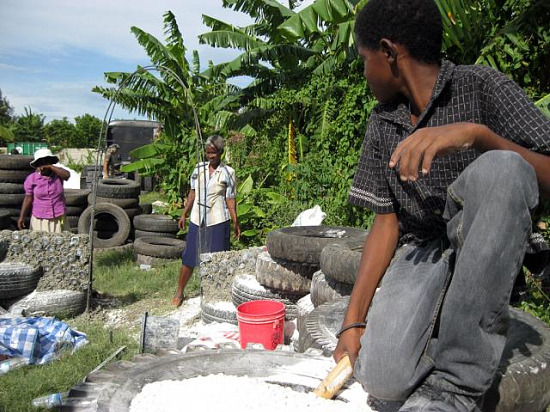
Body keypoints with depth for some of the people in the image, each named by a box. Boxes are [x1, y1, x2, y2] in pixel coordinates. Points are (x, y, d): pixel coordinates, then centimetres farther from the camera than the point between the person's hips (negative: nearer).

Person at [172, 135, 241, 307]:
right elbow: (193, 193, 13)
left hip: (218, 222, -3)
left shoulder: (228, 172, -3)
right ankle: (179, 292, 24)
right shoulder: (199, 168, 7)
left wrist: (235, 221, -12)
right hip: (197, 220, 3)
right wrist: (184, 214, 11)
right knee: (188, 258, 9)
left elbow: (230, 199, -4)